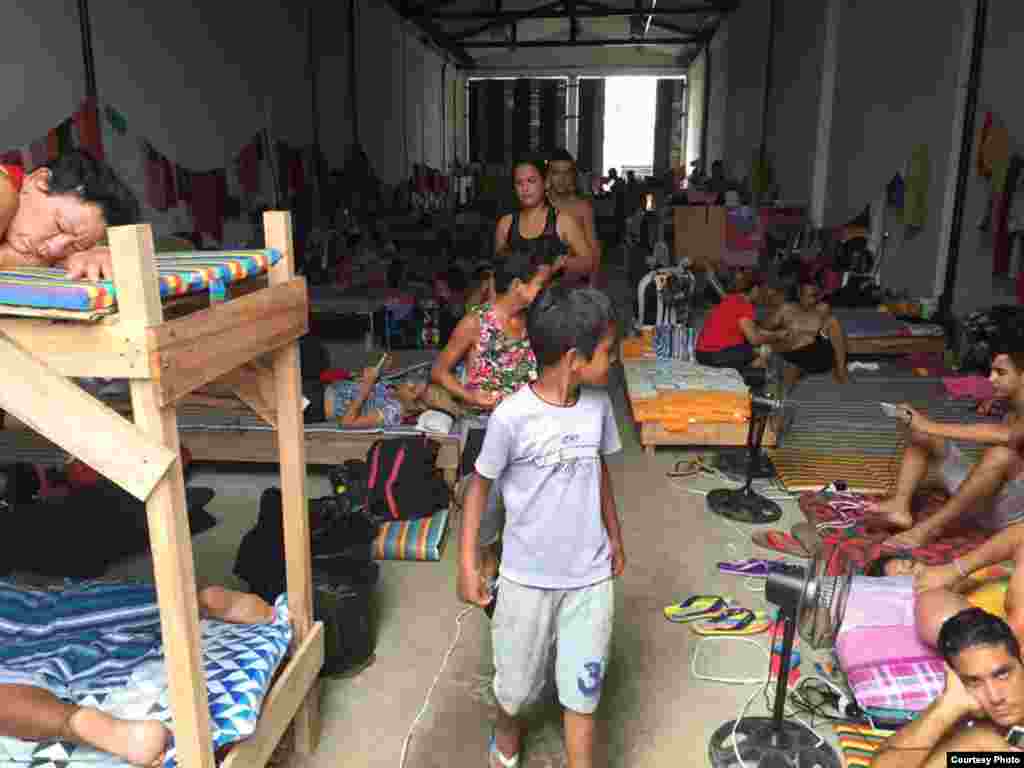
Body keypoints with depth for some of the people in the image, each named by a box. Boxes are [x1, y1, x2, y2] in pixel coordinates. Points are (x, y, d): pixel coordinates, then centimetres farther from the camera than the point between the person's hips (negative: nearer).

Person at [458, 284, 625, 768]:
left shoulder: (598, 404, -6)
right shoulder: (512, 416, -21)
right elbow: (480, 486, -9)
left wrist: (615, 536, 17)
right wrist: (467, 564, -8)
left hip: (590, 577, 3)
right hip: (527, 578, -2)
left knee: (583, 691, 10)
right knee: (516, 682, 20)